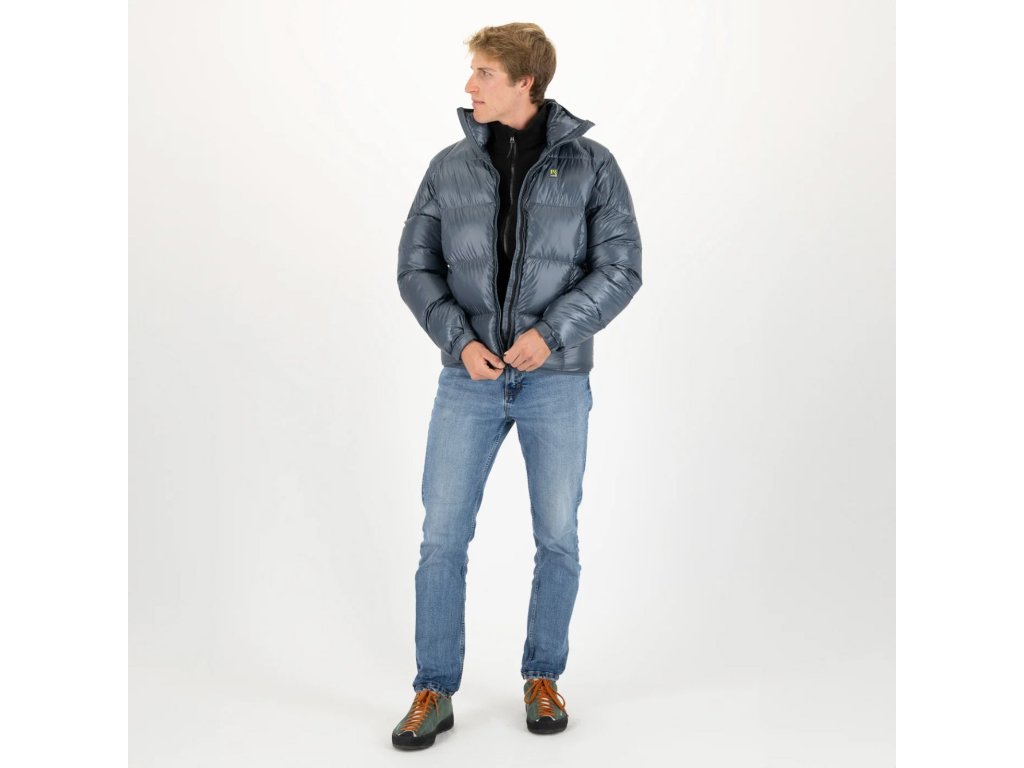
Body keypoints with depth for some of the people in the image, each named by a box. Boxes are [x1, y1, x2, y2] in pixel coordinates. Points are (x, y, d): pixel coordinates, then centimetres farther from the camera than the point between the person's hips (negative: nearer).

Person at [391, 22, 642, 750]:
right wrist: (460, 341, -12)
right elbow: (417, 267, 4)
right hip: (470, 380, 2)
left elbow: (620, 267, -4)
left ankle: (543, 679, 26)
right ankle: (434, 692, 15)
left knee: (557, 537, 6)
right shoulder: (450, 166, 4)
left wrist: (552, 332, -18)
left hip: (557, 378, -1)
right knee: (443, 537, 1)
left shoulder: (590, 163, -1)